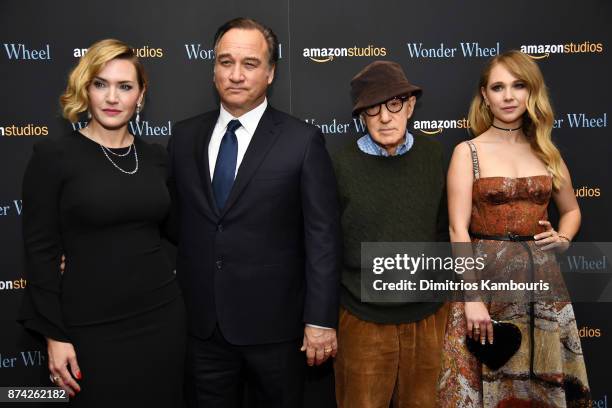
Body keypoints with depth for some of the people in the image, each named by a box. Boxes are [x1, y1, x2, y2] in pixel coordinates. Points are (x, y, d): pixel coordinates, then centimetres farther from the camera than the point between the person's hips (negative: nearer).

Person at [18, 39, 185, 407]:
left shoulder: (155, 157, 5)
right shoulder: (54, 155, -8)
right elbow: (41, 250, -7)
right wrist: (54, 334, -8)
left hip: (162, 316, 4)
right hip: (94, 328, -4)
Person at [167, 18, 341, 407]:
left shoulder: (303, 141, -8)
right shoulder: (184, 136, 4)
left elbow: (322, 238, -9)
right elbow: (174, 222, 10)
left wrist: (321, 320, -10)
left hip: (273, 325, -3)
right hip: (201, 323, 3)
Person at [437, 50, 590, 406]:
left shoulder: (546, 151, 9)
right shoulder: (468, 151, -4)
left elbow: (571, 210, 23)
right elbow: (458, 229, -10)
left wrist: (563, 239, 1)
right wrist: (473, 297, -17)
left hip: (541, 277, 4)